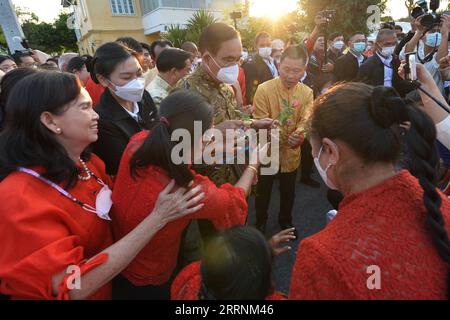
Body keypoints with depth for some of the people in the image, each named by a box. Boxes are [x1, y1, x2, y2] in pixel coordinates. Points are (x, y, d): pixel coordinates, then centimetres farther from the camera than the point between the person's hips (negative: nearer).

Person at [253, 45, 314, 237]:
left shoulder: (307, 93, -3)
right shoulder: (264, 89, -15)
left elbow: (306, 120, -12)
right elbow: (259, 122, -16)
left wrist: (299, 136, -35)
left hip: (291, 153, 3)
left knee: (288, 192, 21)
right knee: (263, 191, 16)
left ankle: (285, 220, 48)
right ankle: (261, 221, 43)